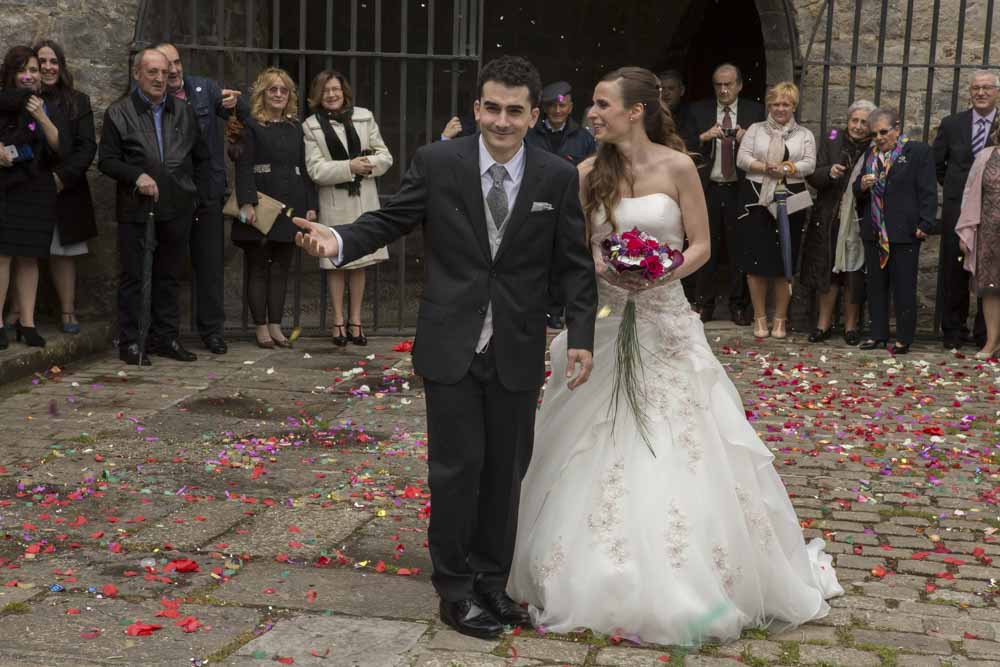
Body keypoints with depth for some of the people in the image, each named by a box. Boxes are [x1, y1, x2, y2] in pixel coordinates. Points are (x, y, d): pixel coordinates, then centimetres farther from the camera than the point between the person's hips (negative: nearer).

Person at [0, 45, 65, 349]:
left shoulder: (48, 109, 9)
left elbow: (61, 148, -1)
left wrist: (42, 117, -12)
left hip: (38, 190, 3)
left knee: (29, 258, 5)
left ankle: (27, 322, 9)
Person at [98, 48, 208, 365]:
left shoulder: (184, 112, 11)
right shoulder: (119, 113, 0)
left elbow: (201, 156, 20)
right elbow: (106, 160, -3)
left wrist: (190, 187, 13)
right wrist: (137, 176, -17)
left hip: (177, 206, 4)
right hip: (135, 205, -4)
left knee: (170, 274, 10)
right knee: (132, 275, -1)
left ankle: (165, 338, 19)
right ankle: (129, 343, 5)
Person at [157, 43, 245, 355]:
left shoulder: (203, 88, 4)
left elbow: (241, 112, -4)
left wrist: (233, 104, -25)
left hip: (207, 191, 2)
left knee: (211, 262, 7)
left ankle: (211, 329, 17)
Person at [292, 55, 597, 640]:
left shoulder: (560, 178, -1)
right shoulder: (437, 163, -4)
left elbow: (576, 264, 1)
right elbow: (390, 221, 0)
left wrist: (581, 337, -6)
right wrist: (339, 242, -19)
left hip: (518, 353, 2)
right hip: (452, 349, -1)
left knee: (506, 470, 11)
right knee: (458, 468, 3)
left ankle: (492, 580, 27)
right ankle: (456, 588, 18)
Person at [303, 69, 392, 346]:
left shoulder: (364, 117, 7)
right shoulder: (311, 126, 0)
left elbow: (385, 156, 7)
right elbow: (316, 169, -9)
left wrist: (369, 164, -14)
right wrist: (350, 167, -19)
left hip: (364, 198, 2)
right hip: (333, 202, -2)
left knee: (359, 262, 8)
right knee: (336, 263, 2)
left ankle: (356, 320, 16)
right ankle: (338, 321, 12)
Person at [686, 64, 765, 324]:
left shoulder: (754, 111, 5)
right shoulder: (699, 111, 7)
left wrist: (747, 139, -16)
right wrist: (704, 137, -17)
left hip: (740, 190, 0)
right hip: (708, 189, 1)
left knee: (740, 248, 3)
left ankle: (739, 305, 13)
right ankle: (704, 304, 13)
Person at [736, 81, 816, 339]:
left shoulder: (804, 135, 12)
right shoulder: (755, 130, 12)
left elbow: (810, 164, -1)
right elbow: (742, 158, 0)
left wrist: (787, 169, -18)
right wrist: (766, 168, -15)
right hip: (757, 199, 0)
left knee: (785, 259, 1)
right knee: (756, 259, -2)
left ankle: (780, 319, 10)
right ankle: (760, 318, 8)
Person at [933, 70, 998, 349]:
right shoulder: (952, 124, 5)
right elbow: (936, 163, 15)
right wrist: (954, 187, 11)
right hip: (957, 209, 2)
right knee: (954, 273, 7)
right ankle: (953, 332, 17)